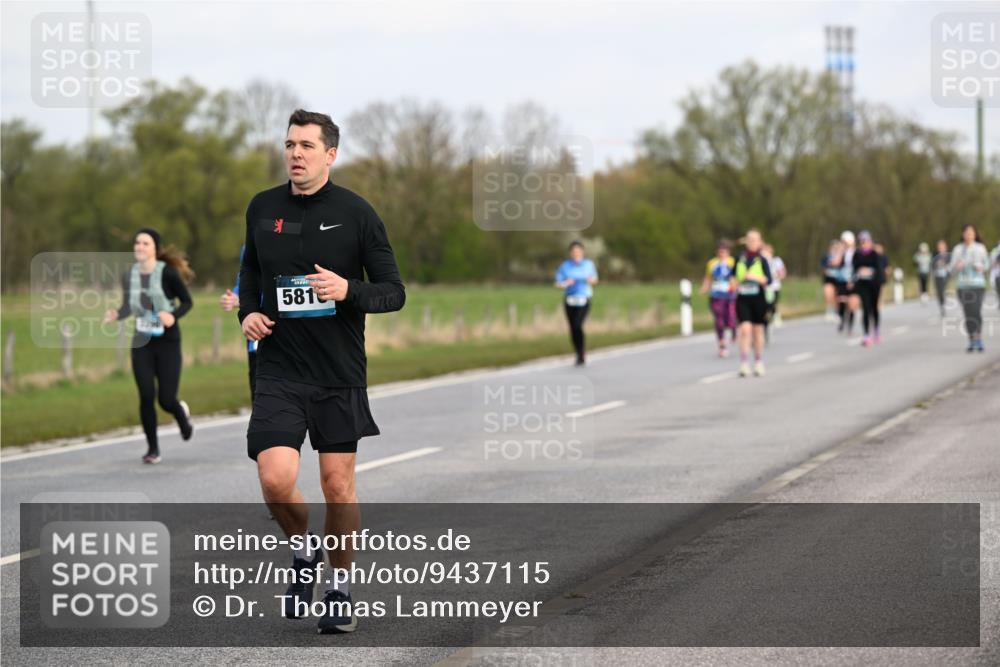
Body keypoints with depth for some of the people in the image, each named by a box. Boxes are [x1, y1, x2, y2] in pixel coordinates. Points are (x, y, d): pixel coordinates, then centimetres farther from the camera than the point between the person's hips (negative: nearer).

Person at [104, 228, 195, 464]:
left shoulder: (167, 273, -11)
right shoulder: (129, 275, 2)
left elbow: (187, 301, -2)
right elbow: (128, 307, 13)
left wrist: (173, 316, -22)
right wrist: (116, 315, -9)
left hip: (167, 341, -3)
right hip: (141, 342, 3)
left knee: (166, 400, -2)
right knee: (146, 396, -7)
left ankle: (182, 414, 36)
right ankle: (152, 449, 9)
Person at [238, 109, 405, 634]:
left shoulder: (355, 213, -5)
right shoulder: (262, 208, 4)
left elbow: (393, 291, -3)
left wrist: (348, 290, -22)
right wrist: (248, 312, 3)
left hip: (340, 374, -1)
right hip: (278, 373, 1)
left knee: (338, 486, 4)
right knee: (276, 479, -14)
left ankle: (341, 588, 23)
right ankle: (303, 551, 16)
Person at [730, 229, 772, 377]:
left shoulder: (762, 260, -1)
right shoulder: (739, 258, 5)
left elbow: (768, 280, -7)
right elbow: (733, 275, 19)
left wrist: (755, 277, -21)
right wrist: (733, 282, -1)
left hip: (758, 298, 0)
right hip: (742, 298, 0)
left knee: (757, 330, 10)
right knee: (745, 329, -13)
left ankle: (759, 363, 24)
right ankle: (744, 364, -14)